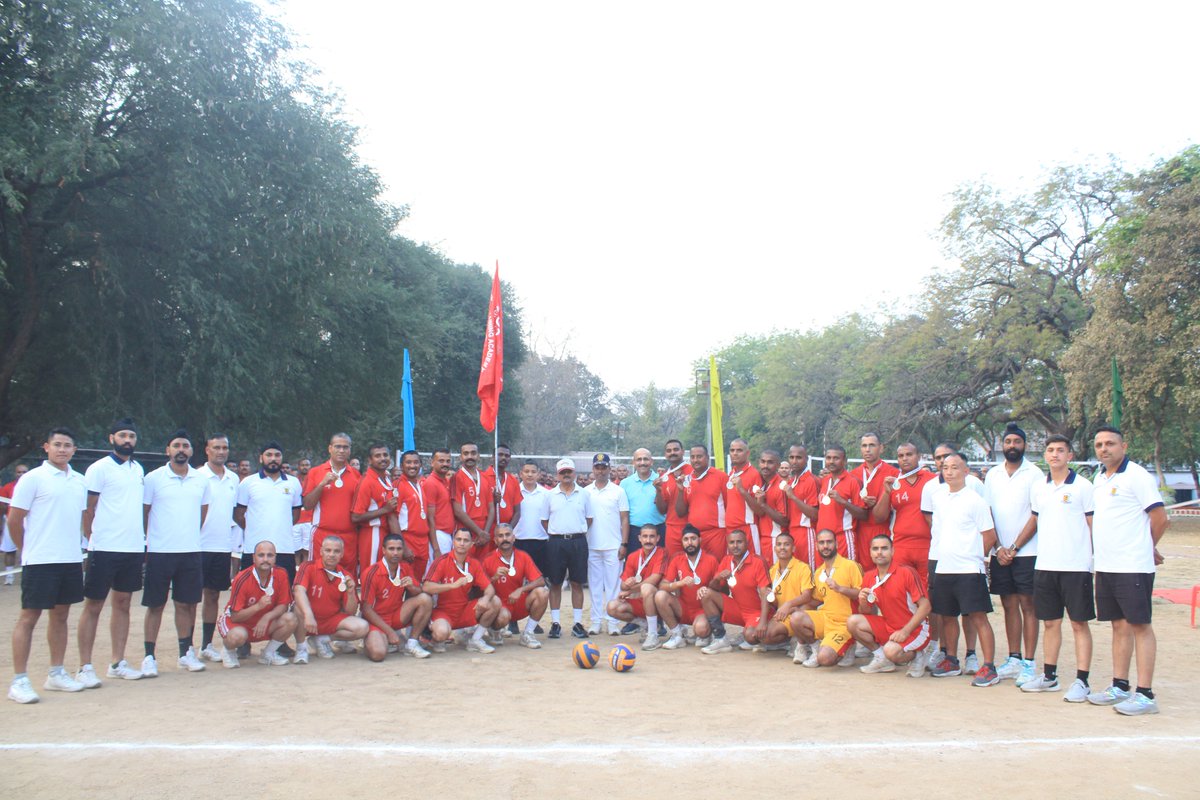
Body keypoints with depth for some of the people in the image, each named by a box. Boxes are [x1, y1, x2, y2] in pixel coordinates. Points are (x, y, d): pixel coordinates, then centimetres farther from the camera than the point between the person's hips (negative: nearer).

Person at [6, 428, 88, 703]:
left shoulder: (80, 481, 11)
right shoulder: (33, 478, -7)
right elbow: (14, 520, -5)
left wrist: (78, 546, 13)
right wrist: (29, 549, 3)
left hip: (72, 559, 6)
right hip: (40, 561, -6)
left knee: (61, 616, 13)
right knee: (29, 617, -1)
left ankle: (56, 674, 23)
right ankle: (19, 681, 4)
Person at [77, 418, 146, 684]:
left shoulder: (138, 469, 14)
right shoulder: (99, 469, -5)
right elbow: (88, 509, -6)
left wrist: (143, 540, 13)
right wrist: (92, 540, -7)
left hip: (133, 549, 6)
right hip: (105, 549, -6)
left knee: (123, 603, 10)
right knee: (93, 605, 1)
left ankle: (117, 662, 18)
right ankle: (85, 667, 7)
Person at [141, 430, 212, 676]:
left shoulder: (201, 480, 8)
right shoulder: (154, 478, -1)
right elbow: (142, 512, 2)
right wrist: (145, 541, 2)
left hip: (191, 552, 3)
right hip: (159, 552, -3)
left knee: (186, 603, 9)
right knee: (155, 605, 3)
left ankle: (186, 652, 18)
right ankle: (149, 656, 11)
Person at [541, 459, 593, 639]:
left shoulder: (584, 494, 6)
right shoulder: (550, 495, 5)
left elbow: (589, 518, 12)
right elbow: (544, 520, 10)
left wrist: (579, 533, 3)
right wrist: (556, 534, 3)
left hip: (578, 541, 0)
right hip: (556, 542, 0)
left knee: (577, 583, 4)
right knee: (555, 583, 4)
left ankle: (577, 624, 10)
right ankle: (555, 623, 11)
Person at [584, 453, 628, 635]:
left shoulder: (618, 491, 2)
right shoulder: (586, 492, 7)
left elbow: (624, 519, 1)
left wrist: (623, 544, -6)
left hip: (613, 546, -2)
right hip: (592, 546, 2)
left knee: (613, 584, 0)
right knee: (595, 584, 7)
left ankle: (613, 621, 6)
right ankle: (596, 621, 13)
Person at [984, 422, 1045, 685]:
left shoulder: (1034, 474, -3)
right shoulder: (993, 474, 11)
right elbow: (987, 514, 10)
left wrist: (1015, 548, -10)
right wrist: (998, 548, -2)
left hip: (1026, 552, -4)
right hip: (1000, 553, 4)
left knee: (1027, 605, -2)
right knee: (1009, 605, 9)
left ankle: (1028, 663, 2)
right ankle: (1014, 660, 17)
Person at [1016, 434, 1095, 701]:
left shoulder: (1082, 486, -4)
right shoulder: (1039, 488, 10)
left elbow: (1094, 526, -4)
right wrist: (1014, 547, 17)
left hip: (1076, 567, -5)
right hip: (1045, 566, 5)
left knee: (1079, 624, 1)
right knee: (1050, 622, 11)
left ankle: (1081, 681, 6)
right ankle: (1049, 676, 20)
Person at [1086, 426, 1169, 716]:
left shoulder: (1137, 476, -10)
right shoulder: (1099, 479, 14)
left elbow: (1160, 518, -11)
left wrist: (1146, 549, 3)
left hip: (1133, 567, -8)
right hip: (1105, 566, 8)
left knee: (1140, 626, -3)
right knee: (1119, 625, 13)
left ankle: (1145, 694, 1)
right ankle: (1120, 688, 20)